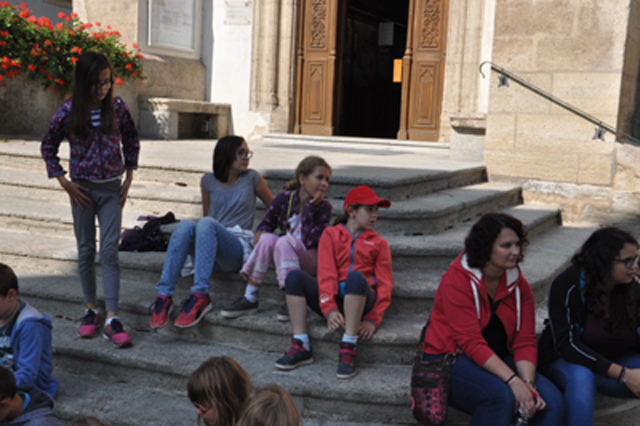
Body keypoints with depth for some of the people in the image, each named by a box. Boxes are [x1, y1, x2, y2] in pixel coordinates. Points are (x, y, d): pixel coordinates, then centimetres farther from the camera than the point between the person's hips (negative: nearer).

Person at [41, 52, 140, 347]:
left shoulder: (117, 108, -4)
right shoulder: (68, 112, -7)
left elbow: (131, 142, 9)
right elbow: (48, 147, 3)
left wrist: (128, 179, 4)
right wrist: (65, 184, -2)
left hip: (111, 189, 0)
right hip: (82, 189, 0)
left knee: (110, 250, -6)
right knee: (86, 250, 9)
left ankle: (112, 319, -7)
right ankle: (91, 309, 23)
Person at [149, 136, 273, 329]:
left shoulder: (252, 178, 11)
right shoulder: (208, 181, 16)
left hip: (238, 249, -2)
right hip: (209, 249, 3)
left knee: (207, 224, -34)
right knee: (185, 225, -31)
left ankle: (200, 296, -42)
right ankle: (164, 296, -35)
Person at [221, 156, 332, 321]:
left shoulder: (324, 207, -9)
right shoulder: (284, 199, -2)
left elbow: (309, 242, -20)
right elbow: (267, 223, 12)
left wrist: (309, 208, -21)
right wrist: (262, 232, -12)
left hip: (310, 262, -3)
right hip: (283, 258, 3)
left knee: (284, 241, -32)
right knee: (267, 239, -28)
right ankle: (249, 299, -23)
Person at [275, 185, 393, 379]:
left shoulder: (378, 243, 18)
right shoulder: (331, 234, 15)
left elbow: (384, 284, 7)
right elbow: (326, 274, 0)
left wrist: (373, 319, -11)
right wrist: (330, 310, -18)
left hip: (360, 302, -1)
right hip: (333, 299, 1)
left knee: (356, 276, -34)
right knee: (294, 276, -23)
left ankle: (348, 349, -33)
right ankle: (301, 347, -22)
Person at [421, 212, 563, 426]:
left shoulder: (519, 285, 2)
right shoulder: (456, 281, -17)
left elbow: (525, 341, -3)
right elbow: (471, 343, -24)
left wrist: (528, 382, -21)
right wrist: (513, 381, -30)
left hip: (498, 360, 6)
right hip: (450, 360, -6)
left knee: (551, 400, -17)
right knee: (501, 396, -33)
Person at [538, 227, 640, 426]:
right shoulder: (567, 285, -21)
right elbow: (566, 344, -25)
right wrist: (622, 374, -32)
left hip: (616, 363, 5)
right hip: (566, 362, -4)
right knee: (581, 377, -38)